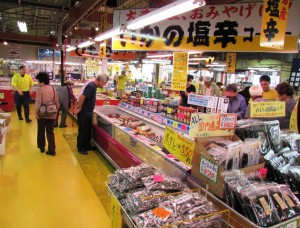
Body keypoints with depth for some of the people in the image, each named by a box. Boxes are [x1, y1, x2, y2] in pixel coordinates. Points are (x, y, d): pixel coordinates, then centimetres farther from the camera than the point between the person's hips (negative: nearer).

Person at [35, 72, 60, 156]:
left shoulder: (39, 89, -13)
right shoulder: (53, 89, 0)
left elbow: (38, 103, -15)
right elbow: (57, 102, 2)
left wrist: (36, 113, -4)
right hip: (51, 114, 3)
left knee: (41, 131, 17)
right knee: (50, 132, 9)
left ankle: (42, 147, 30)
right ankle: (51, 150, 7)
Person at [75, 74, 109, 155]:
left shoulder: (93, 85, 9)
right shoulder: (91, 86, -22)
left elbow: (84, 98, 18)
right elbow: (82, 97, -29)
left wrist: (80, 106, 15)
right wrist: (79, 108, -18)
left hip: (88, 113, 9)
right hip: (84, 113, -9)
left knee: (88, 131, 19)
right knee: (83, 131, 4)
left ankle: (87, 146, 33)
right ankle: (80, 148, 18)